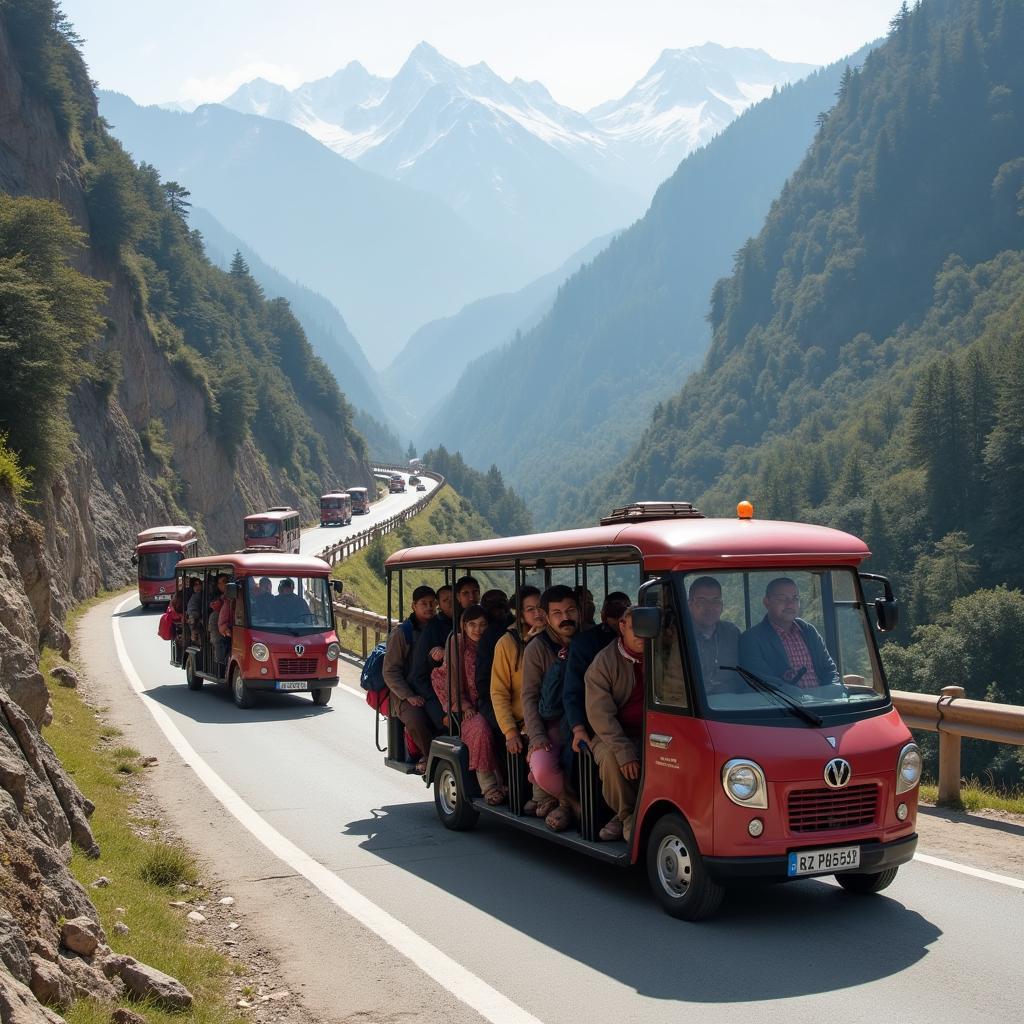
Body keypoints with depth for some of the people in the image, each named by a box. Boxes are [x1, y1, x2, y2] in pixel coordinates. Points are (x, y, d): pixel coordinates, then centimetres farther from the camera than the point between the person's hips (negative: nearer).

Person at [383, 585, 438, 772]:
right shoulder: (401, 633, 2)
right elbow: (390, 671, -2)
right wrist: (409, 696, -14)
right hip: (405, 694, -3)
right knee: (416, 721, -35)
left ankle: (427, 759, -11)